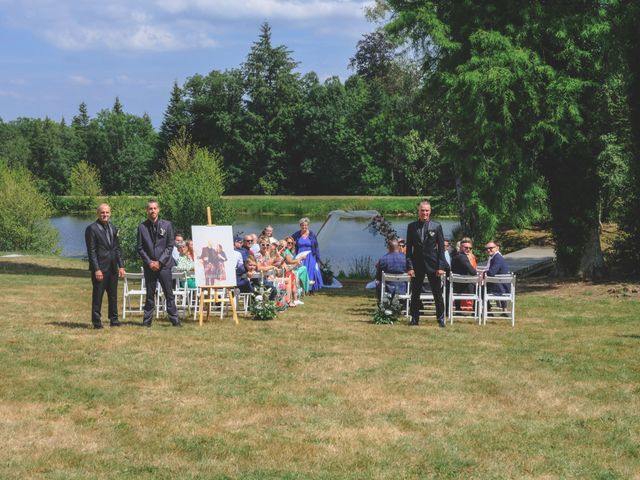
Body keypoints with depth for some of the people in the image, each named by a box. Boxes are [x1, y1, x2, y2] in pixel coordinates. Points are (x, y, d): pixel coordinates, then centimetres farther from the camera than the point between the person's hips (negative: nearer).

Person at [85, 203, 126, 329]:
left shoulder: (113, 228, 13)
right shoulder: (92, 229, -7)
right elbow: (91, 251, -11)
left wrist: (121, 266, 8)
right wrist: (96, 269, -16)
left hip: (112, 268, 6)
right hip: (100, 268, -6)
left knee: (113, 295, 12)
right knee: (98, 295, -1)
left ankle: (113, 319, 20)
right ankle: (96, 322, 5)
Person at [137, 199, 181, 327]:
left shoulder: (167, 225, 1)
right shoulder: (142, 227, 2)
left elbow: (170, 246, -1)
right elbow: (140, 248, 4)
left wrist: (160, 262, -8)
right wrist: (149, 262, -7)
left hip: (163, 264, -1)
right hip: (149, 266, 1)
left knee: (169, 294, 1)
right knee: (150, 294, 5)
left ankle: (174, 320, 5)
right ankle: (147, 320, 11)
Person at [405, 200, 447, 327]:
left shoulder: (436, 226, 0)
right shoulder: (411, 227, 4)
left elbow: (441, 248, 0)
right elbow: (409, 248, 4)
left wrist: (441, 266, -6)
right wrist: (409, 266, -4)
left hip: (433, 264, -1)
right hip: (417, 264, 1)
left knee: (437, 294, 2)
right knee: (415, 293, 7)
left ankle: (441, 319, 10)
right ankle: (414, 318, 16)